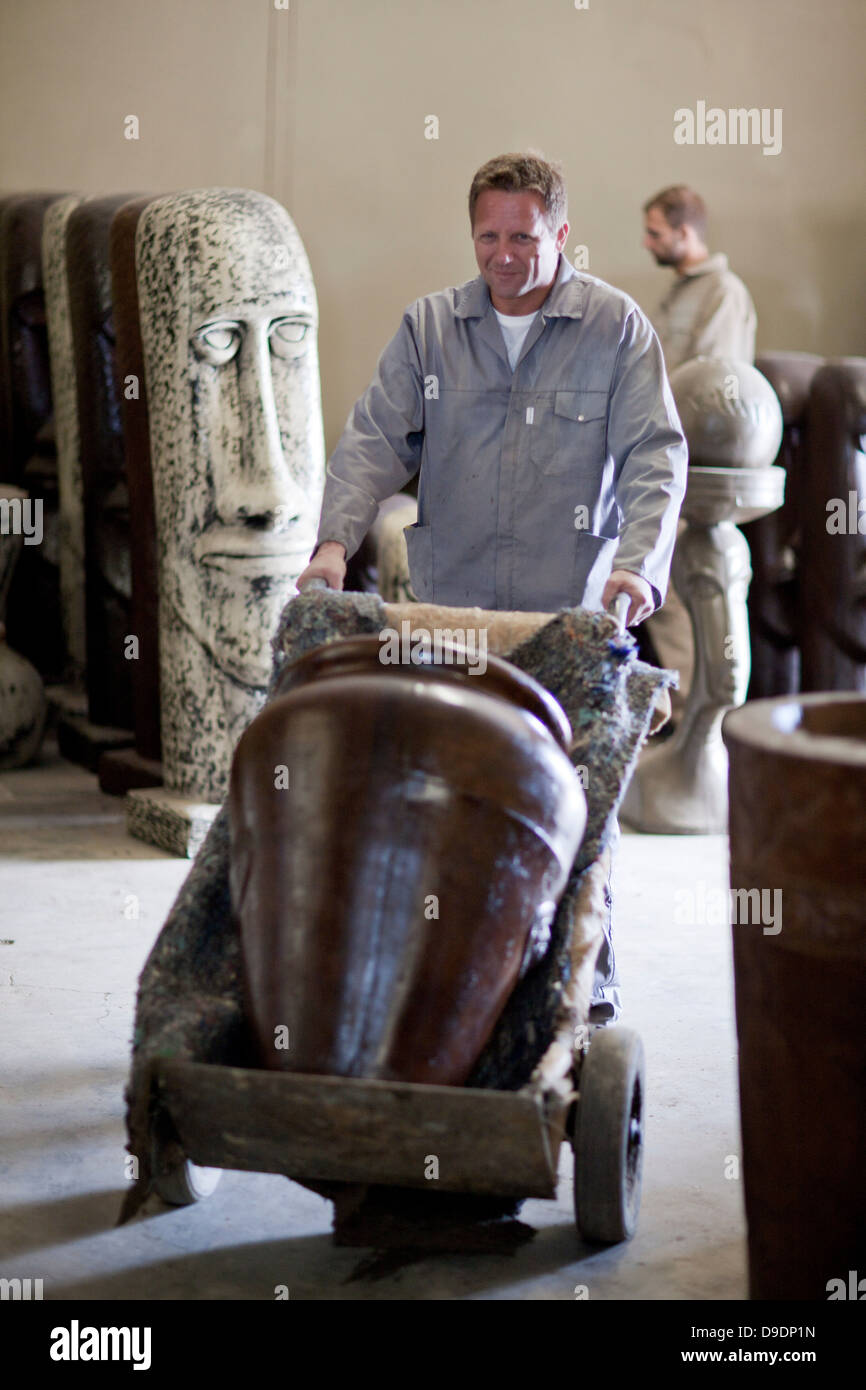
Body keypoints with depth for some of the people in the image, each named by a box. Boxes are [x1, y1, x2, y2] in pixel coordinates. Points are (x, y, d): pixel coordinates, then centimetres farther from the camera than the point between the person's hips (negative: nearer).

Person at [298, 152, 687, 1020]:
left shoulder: (616, 327, 0)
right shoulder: (430, 327, 7)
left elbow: (655, 454, -6)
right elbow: (374, 439, 2)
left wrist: (637, 564, -22)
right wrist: (336, 541, -15)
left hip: (573, 614, -2)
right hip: (450, 608, 2)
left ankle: (587, 979, 15)